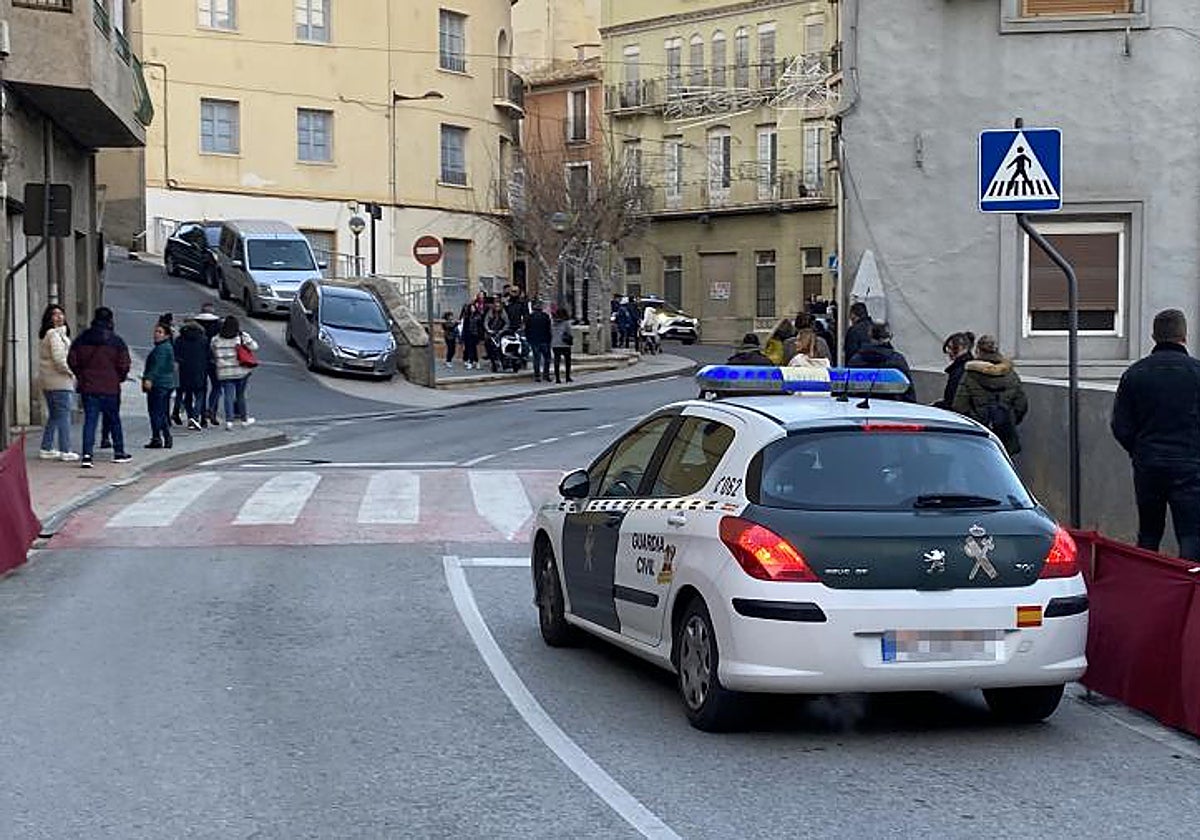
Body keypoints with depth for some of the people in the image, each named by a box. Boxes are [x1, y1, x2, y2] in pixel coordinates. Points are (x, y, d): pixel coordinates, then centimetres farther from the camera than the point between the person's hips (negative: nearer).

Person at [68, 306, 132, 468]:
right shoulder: (116, 341, -6)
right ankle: (119, 452, 23)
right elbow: (124, 364, -8)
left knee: (89, 420, 0)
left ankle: (87, 454, -13)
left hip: (87, 387, 2)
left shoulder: (82, 339, 2)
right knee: (113, 420, 13)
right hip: (110, 388, -2)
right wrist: (120, 378, 10)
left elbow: (72, 361, 3)